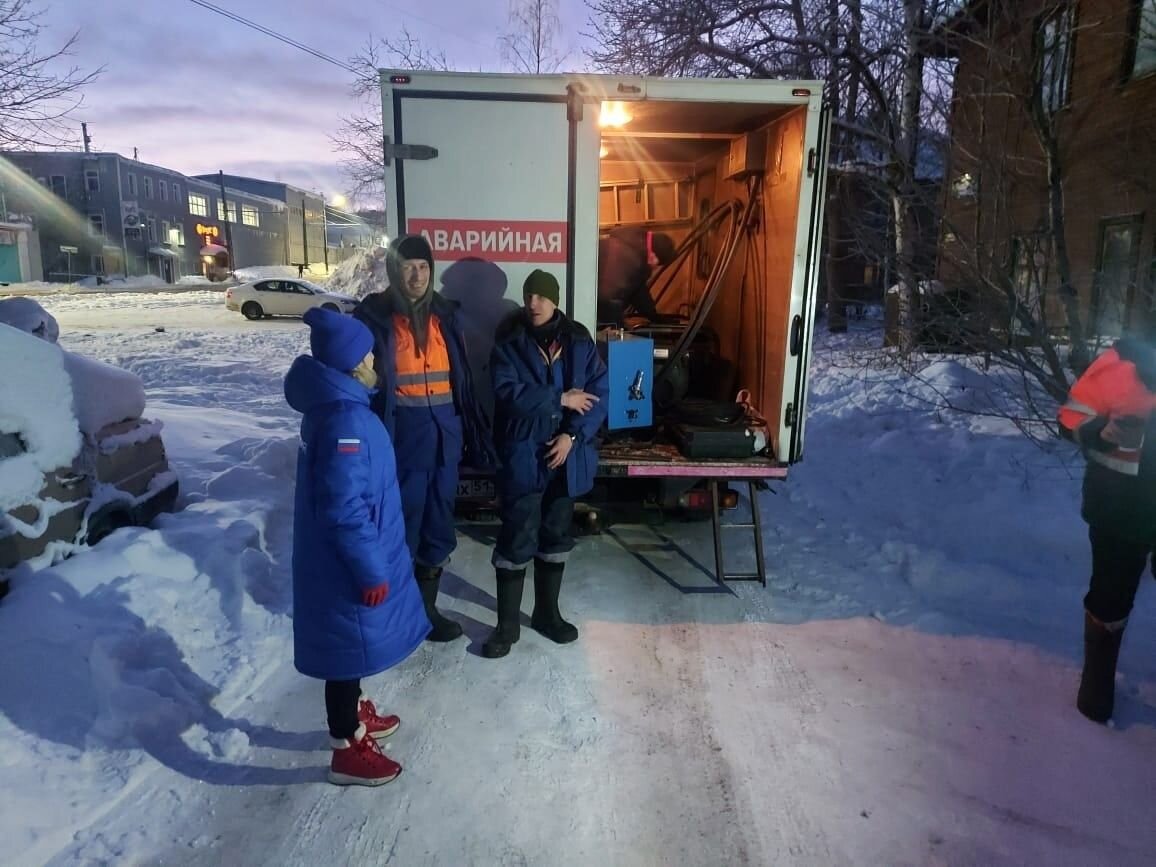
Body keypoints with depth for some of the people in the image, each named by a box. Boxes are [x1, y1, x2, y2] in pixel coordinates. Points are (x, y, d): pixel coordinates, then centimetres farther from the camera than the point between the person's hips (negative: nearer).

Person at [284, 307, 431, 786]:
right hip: (348, 565, -10)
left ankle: (355, 714, 46)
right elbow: (344, 509, -29)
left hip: (340, 557, 10)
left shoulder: (332, 404, 4)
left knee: (351, 644, 25)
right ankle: (348, 751, 26)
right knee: (349, 647, 7)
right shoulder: (345, 420, -28)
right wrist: (371, 570, -20)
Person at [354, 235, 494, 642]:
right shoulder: (374, 316, -5)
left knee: (438, 521, 13)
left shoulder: (444, 314, 11)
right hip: (401, 435, -5)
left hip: (443, 433, 5)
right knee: (402, 522, 3)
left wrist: (472, 435, 11)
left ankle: (427, 606, 29)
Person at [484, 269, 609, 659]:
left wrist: (572, 436, -13)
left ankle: (547, 612, 31)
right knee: (516, 540, 0)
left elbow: (599, 392, -2)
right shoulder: (508, 343, -3)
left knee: (556, 536, 14)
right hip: (523, 455, -3)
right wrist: (561, 398, -16)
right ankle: (507, 624, 14)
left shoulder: (579, 341, 3)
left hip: (568, 454, 3)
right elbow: (507, 393, -16)